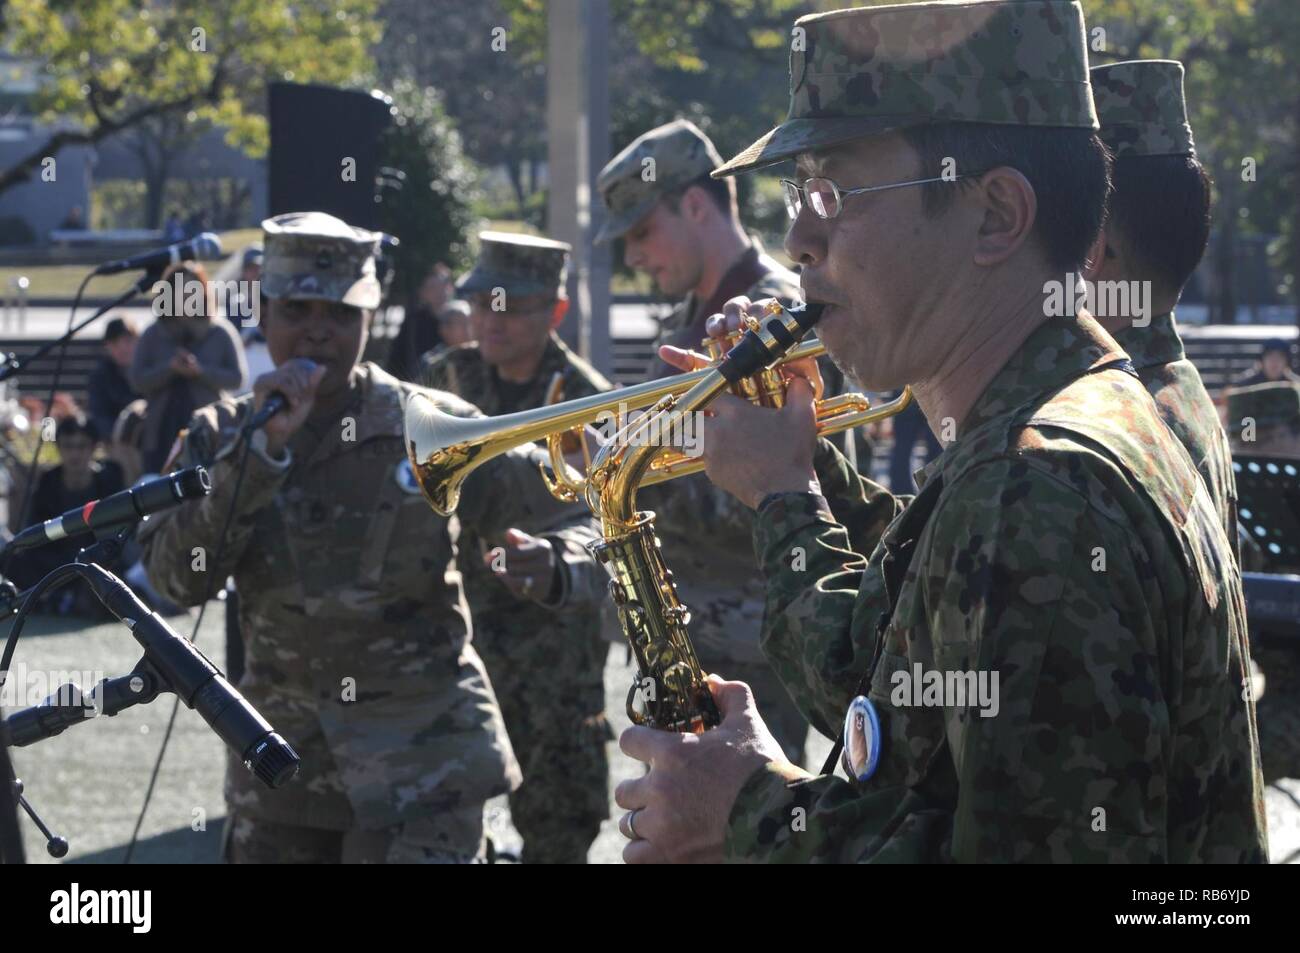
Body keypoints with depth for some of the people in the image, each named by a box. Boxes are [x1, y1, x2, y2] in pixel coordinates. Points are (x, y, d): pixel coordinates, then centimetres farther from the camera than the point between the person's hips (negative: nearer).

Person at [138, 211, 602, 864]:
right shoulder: (220, 437, 4)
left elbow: (589, 520, 1)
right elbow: (178, 578, -11)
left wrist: (556, 563, -23)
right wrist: (260, 449, -19)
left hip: (419, 757, -3)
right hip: (281, 761, 3)